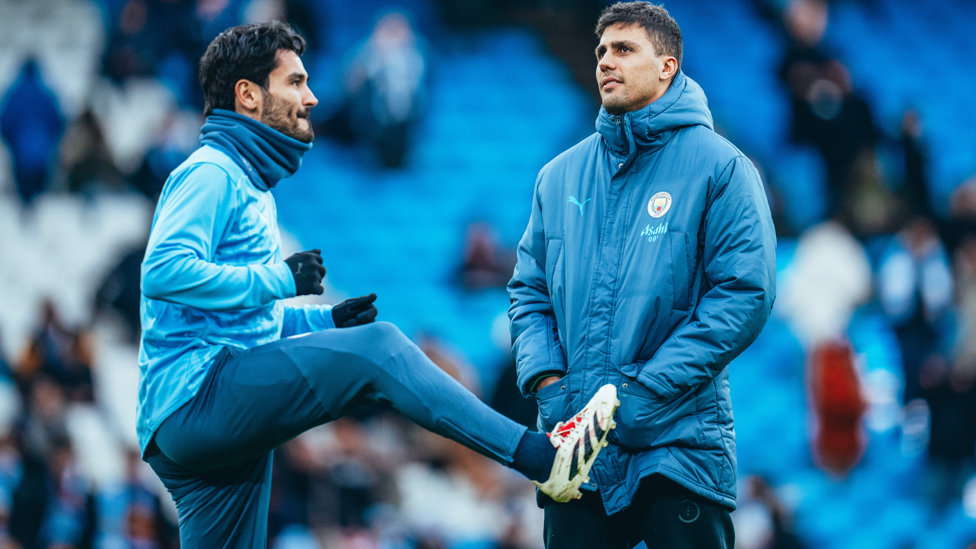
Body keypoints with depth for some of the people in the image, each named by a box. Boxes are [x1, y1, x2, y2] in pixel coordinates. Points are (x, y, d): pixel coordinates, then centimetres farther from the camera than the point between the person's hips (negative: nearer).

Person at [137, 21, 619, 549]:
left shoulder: (250, 186, 27)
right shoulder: (211, 175, -5)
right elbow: (162, 272, -21)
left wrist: (323, 321, 14)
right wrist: (279, 279, -16)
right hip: (198, 394, -11)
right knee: (376, 347, -19)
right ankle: (541, 456, -24)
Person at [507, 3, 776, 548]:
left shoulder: (718, 166, -1)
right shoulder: (561, 176, 14)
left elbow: (746, 294, -9)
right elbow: (529, 289, 16)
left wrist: (643, 391, -14)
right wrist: (547, 381, -4)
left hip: (679, 442, -4)